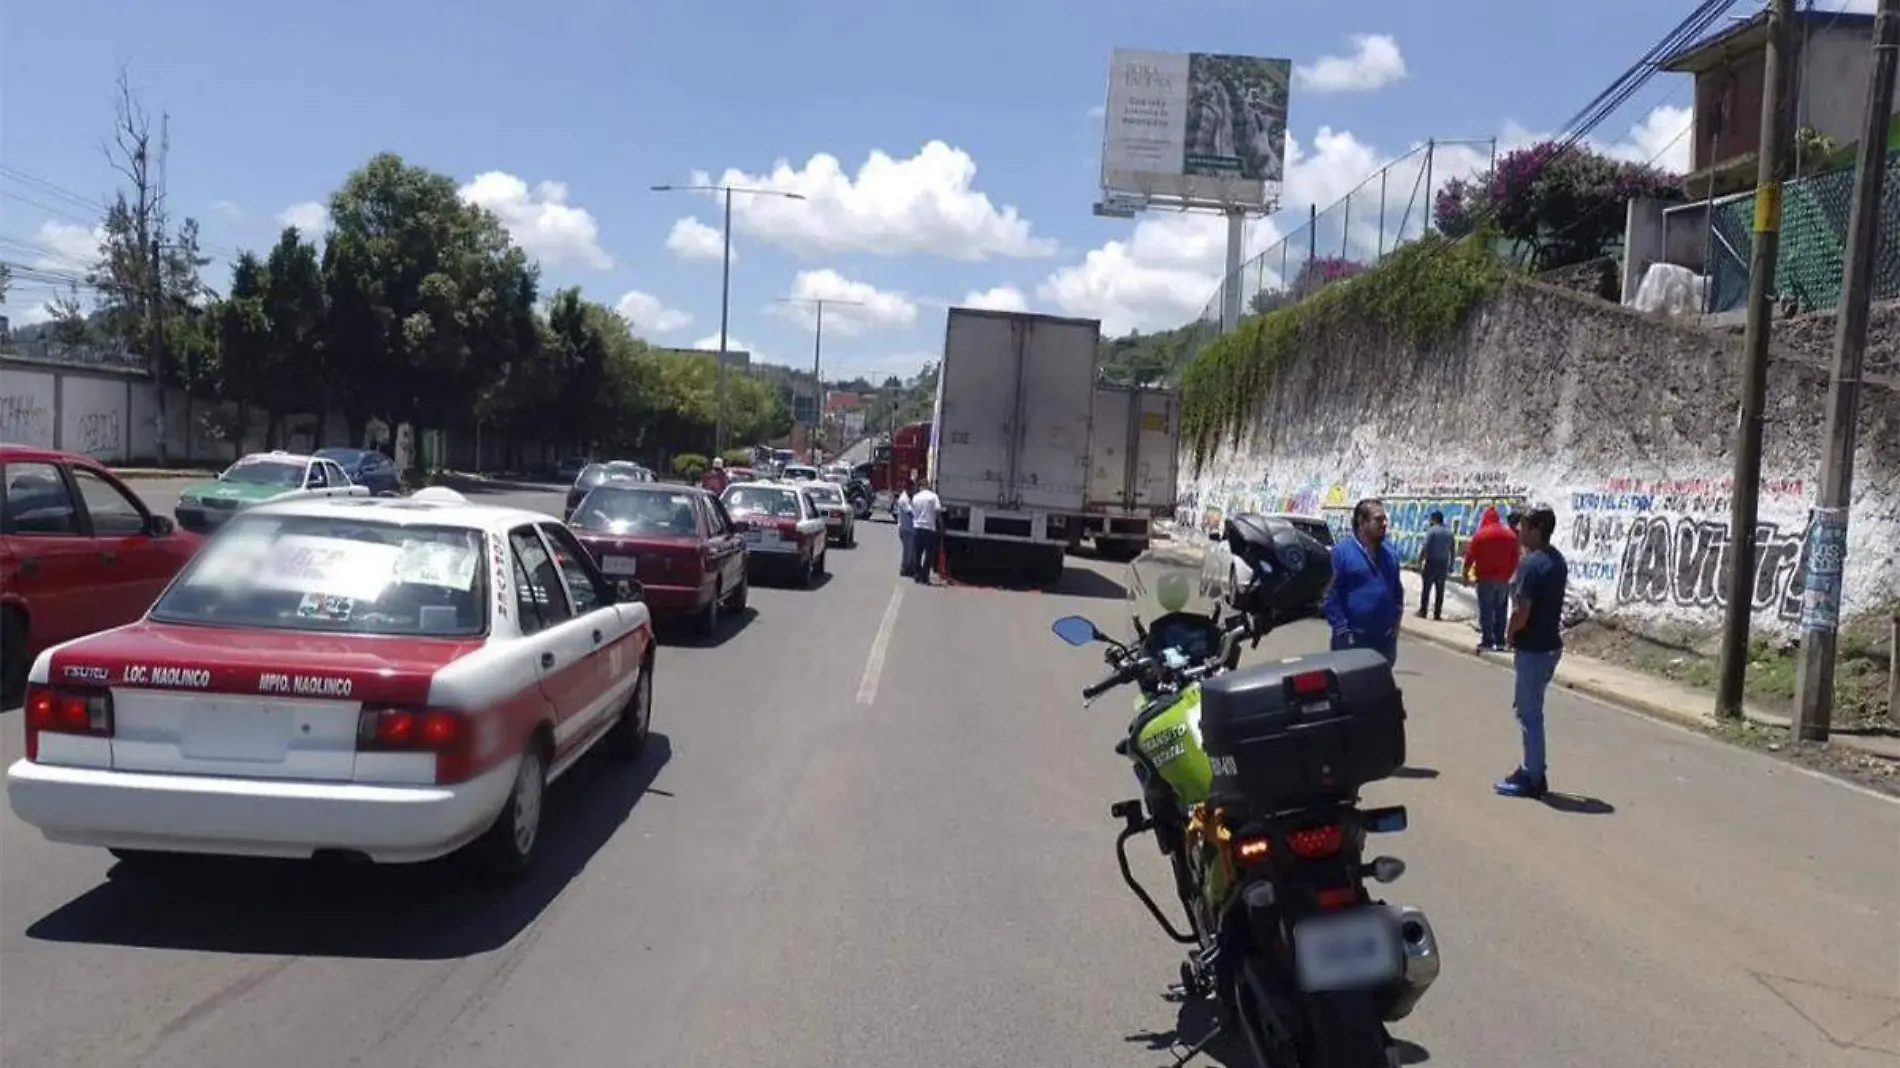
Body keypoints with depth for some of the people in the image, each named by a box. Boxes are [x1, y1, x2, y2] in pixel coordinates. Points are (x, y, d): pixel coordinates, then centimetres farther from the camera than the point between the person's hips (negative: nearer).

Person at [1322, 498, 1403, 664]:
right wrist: (1343, 630, -17)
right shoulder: (1341, 552, -10)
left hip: (1385, 639, 6)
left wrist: (1395, 625, 9)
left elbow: (1397, 592, 17)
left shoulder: (1390, 554, 9)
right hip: (1352, 639, -6)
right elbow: (1332, 596, -13)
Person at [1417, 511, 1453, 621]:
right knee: (1440, 590, 7)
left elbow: (1425, 548, -17)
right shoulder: (1449, 532, 8)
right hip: (1443, 564, 5)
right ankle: (1437, 614, 8)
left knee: (1426, 588, 4)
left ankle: (1423, 612, 6)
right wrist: (1450, 567, 16)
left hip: (1431, 563, -4)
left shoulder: (1431, 530, -9)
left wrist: (1419, 563, -14)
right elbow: (1452, 551, 9)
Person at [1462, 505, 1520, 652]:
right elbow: (1515, 558, 10)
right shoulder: (1510, 534, 7)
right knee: (1501, 610, 10)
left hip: (1486, 578, -4)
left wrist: (1466, 574, 3)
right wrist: (1509, 573, 19)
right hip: (1504, 579, 4)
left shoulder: (1480, 534, -7)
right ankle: (1499, 642, 10)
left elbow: (1470, 556, -7)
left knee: (1486, 611, -1)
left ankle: (1487, 641, -3)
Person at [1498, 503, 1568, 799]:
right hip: (1550, 643, 9)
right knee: (1531, 709, 19)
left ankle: (1533, 779, 9)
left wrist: (1511, 634, -5)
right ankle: (1532, 770, 28)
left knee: (1529, 712, 1)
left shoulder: (1531, 564, -21)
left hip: (1533, 648, -9)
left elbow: (1521, 613, -24)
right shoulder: (1557, 559, 9)